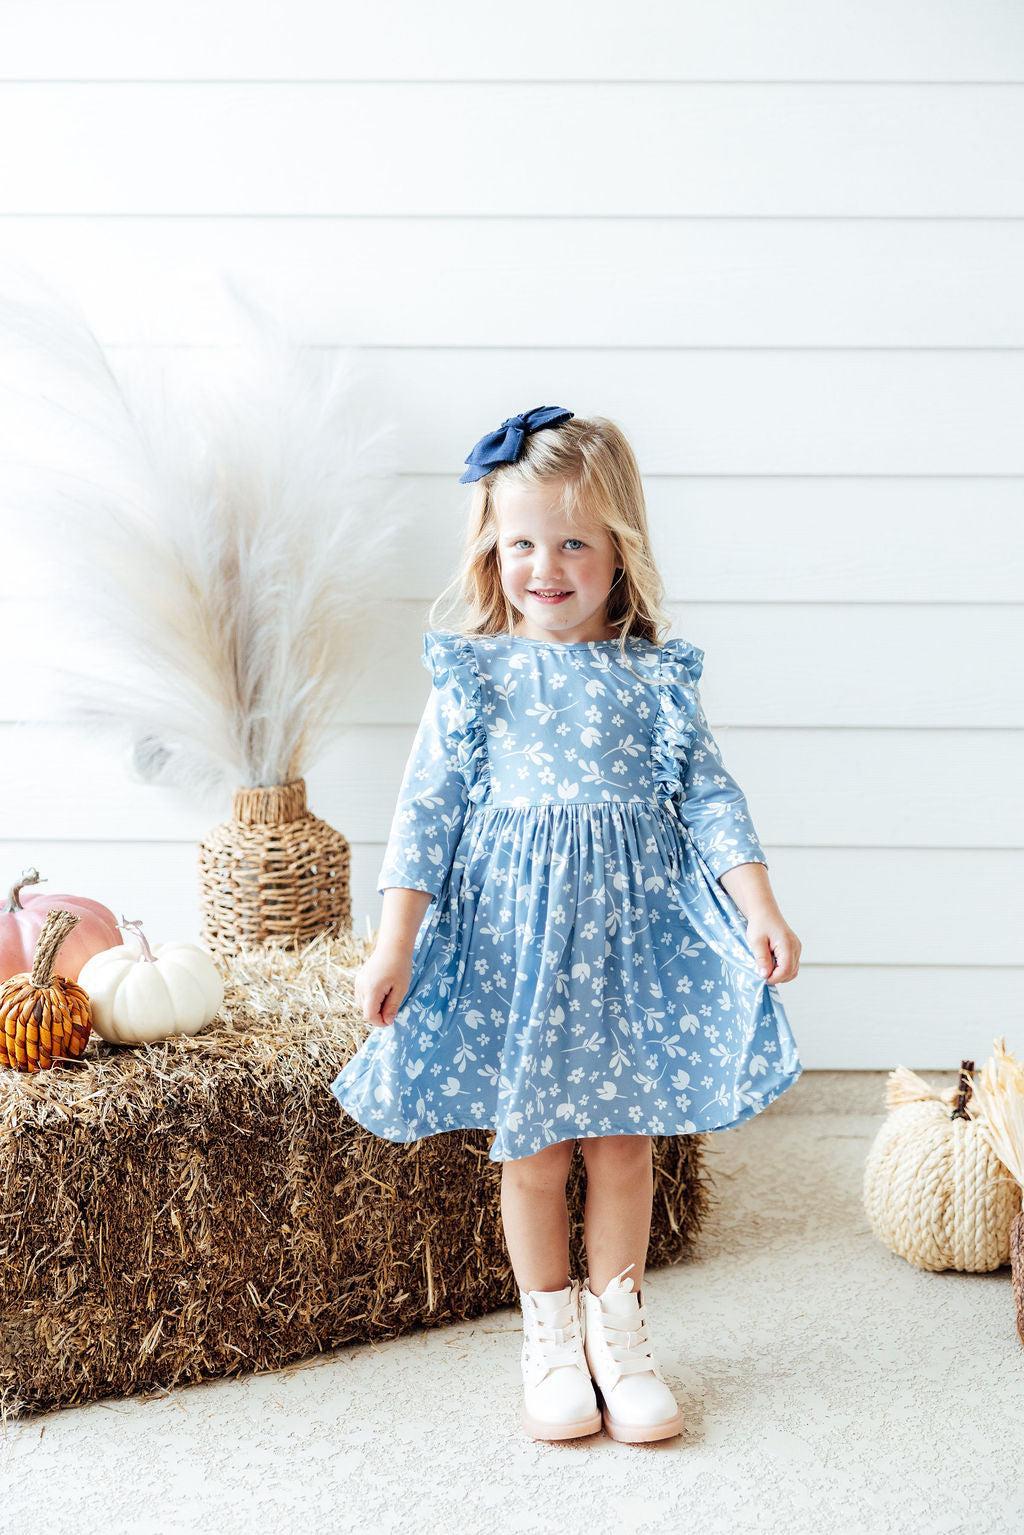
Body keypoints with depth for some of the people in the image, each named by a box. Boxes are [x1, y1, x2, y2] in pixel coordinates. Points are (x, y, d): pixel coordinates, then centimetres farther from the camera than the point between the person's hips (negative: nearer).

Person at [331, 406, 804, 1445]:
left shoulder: (655, 678, 1)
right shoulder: (473, 676, -2)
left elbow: (709, 796, 2)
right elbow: (426, 811, -3)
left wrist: (758, 907, -11)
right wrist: (394, 943, -9)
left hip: (632, 930, 1)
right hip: (511, 938, -1)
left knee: (622, 1142, 10)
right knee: (531, 1150, 8)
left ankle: (617, 1325, 29)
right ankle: (550, 1333, 28)